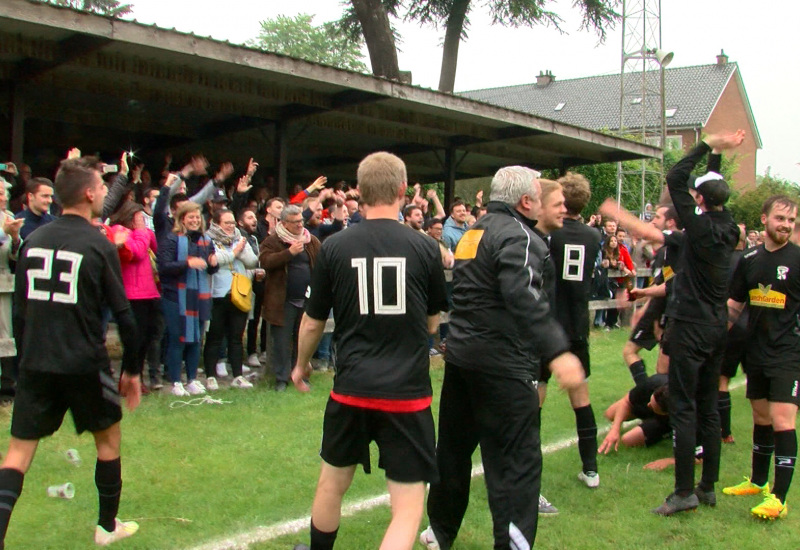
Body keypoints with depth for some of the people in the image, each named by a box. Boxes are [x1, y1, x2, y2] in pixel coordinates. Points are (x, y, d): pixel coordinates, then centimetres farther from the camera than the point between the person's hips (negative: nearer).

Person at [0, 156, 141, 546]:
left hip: (35, 364, 4)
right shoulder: (99, 245, -9)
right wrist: (132, 370, 2)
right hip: (85, 364, -3)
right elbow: (122, 313, -8)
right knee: (108, 438, 18)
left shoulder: (33, 240, 4)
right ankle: (108, 526, 29)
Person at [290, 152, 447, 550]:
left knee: (333, 482, 25)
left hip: (351, 390, 2)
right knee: (408, 507, 4)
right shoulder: (425, 248, -5)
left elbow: (313, 323, 7)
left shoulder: (335, 248, -4)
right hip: (408, 393, -2)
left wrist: (301, 365, 25)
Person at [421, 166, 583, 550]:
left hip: (460, 355, 9)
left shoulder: (473, 233, 15)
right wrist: (557, 352, -33)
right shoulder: (517, 235, -13)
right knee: (517, 460, -5)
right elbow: (524, 298, -28)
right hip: (501, 364, -9)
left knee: (454, 447, 20)